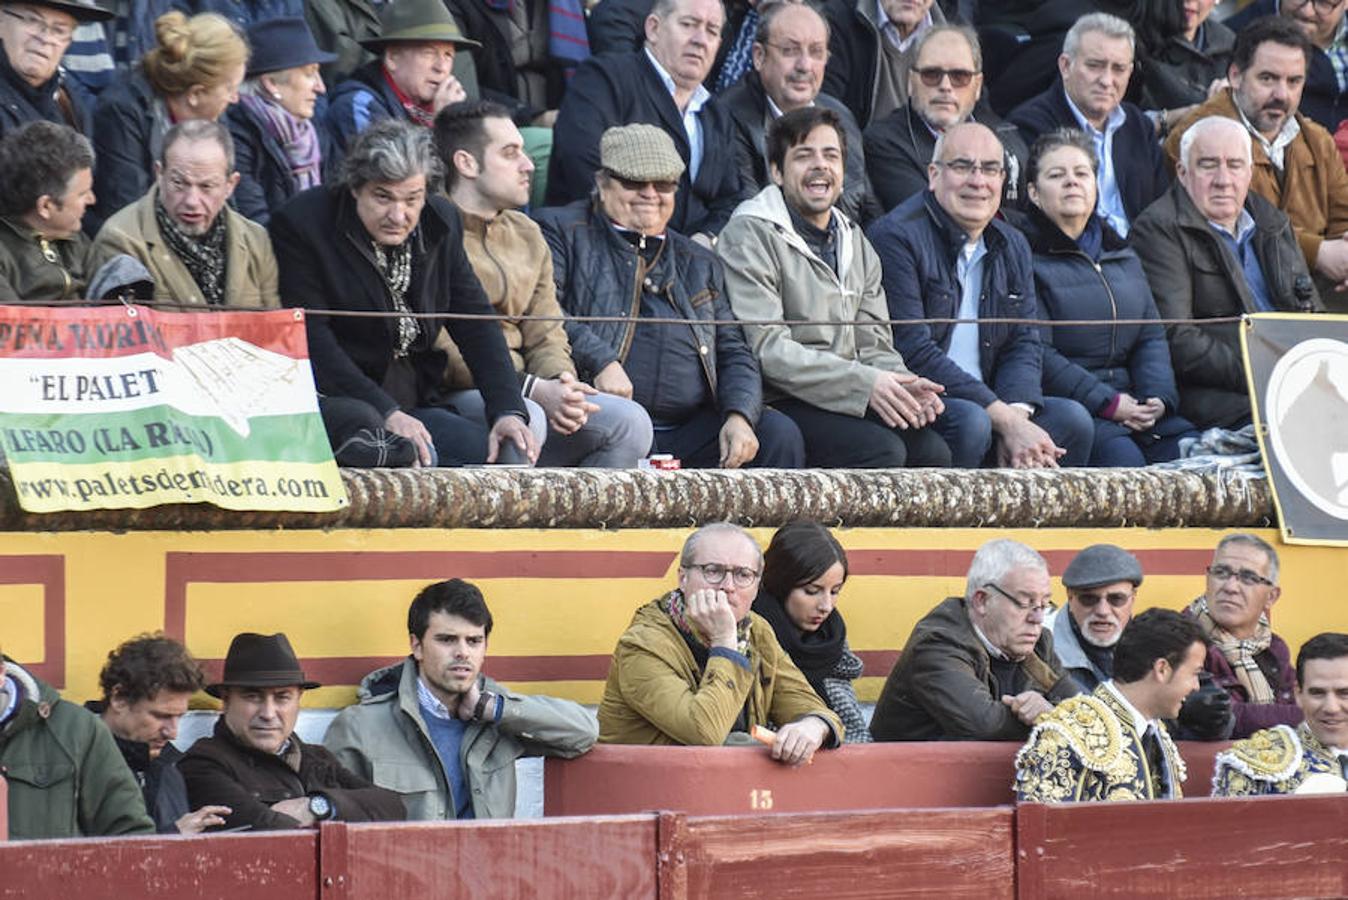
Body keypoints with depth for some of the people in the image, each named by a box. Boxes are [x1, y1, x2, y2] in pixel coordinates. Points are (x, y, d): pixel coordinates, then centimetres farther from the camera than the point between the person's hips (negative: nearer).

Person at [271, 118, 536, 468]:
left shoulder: (442, 222, 9)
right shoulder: (300, 224, -8)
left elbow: (476, 321, 8)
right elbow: (312, 339, -13)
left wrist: (508, 410, -8)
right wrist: (387, 413, -23)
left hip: (418, 404, 6)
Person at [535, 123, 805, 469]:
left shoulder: (699, 263, 28)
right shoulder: (562, 231, 14)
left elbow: (734, 354, 21)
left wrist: (740, 416, -1)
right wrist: (600, 361, -18)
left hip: (687, 433, 5)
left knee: (779, 434, -18)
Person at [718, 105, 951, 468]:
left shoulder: (856, 244, 21)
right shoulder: (750, 238, -3)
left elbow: (873, 343, 17)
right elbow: (766, 349, -13)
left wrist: (901, 385, -8)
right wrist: (863, 383, -20)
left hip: (846, 405, 7)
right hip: (778, 405, -7)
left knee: (932, 450, -18)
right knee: (881, 450, -28)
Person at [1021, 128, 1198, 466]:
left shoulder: (1123, 256, 23)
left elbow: (1151, 336, 18)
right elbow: (1035, 352, -11)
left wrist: (1158, 396, -3)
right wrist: (1108, 403, -16)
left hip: (1130, 399, 6)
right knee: (1122, 456, -34)